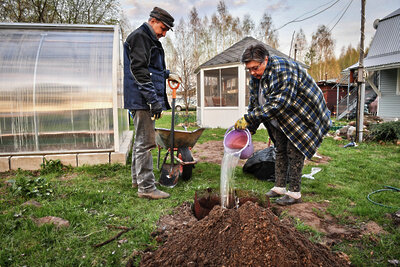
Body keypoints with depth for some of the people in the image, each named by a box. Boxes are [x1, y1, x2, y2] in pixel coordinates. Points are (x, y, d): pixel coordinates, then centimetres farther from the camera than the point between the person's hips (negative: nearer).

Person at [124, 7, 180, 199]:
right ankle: (146, 187, -1)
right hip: (141, 99, -11)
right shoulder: (139, 37, -9)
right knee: (146, 142, -8)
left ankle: (137, 178, 30)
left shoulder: (149, 39, 23)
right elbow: (139, 70, -20)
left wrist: (167, 75, 18)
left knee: (141, 140, 17)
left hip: (143, 100, 11)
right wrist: (154, 100, -25)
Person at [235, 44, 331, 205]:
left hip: (302, 116, -8)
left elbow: (277, 103, -38)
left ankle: (294, 193, 3)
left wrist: (248, 119, -39)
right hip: (282, 121, 8)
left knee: (294, 151, -7)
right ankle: (279, 187, 19)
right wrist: (250, 129, -2)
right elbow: (254, 104, 6)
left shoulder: (283, 70, -30)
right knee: (280, 150, 9)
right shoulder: (256, 78, -2)